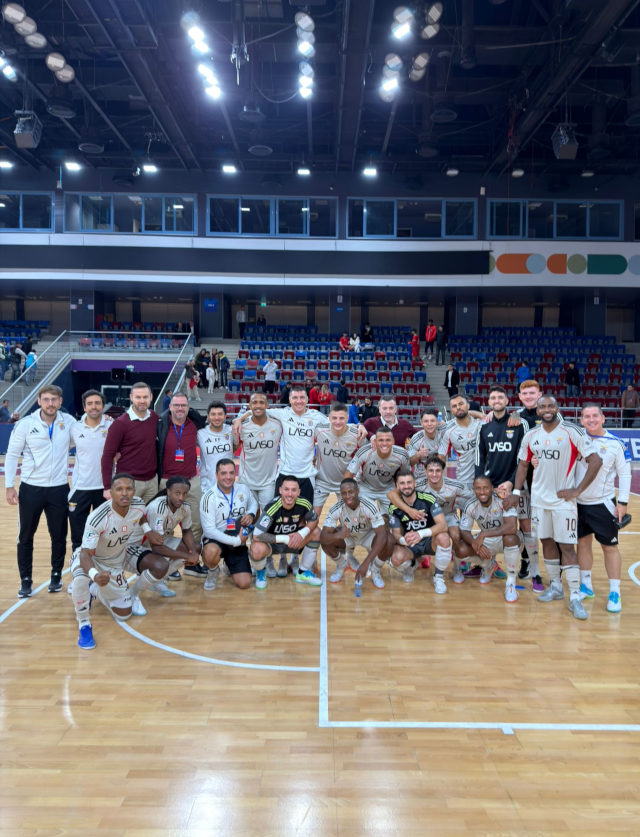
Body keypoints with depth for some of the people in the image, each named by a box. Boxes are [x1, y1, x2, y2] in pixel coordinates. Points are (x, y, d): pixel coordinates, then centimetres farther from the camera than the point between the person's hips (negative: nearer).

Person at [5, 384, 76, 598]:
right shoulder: (26, 424, -7)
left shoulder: (69, 422, -4)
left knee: (59, 536, 9)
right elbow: (12, 454, -2)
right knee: (25, 537, 9)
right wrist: (9, 486, -6)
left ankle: (56, 576, 28)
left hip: (59, 488, 1)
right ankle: (26, 580, 24)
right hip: (30, 488, 0)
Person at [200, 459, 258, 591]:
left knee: (244, 583, -7)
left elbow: (253, 503, 18)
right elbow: (209, 530, -20)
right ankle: (213, 572, -3)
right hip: (215, 539, -4)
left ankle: (230, 566, 29)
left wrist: (251, 515, -7)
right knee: (210, 551, -41)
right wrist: (236, 541, -24)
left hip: (238, 541, 4)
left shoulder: (243, 489, -3)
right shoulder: (209, 498, -18)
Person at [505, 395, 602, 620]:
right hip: (539, 499, 5)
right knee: (547, 542, 13)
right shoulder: (531, 435, 4)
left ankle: (575, 598, 2)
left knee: (567, 547, -5)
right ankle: (555, 586, 28)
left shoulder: (572, 432, -11)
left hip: (563, 499, -5)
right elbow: (523, 464, 13)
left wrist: (578, 490, -14)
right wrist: (516, 492, 4)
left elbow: (595, 461, -12)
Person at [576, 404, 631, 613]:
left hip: (603, 504, -3)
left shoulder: (615, 443, -7)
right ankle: (586, 586, 25)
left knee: (610, 547, 4)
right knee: (583, 542, 11)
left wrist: (622, 502, -7)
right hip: (579, 503, 3)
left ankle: (614, 593, 15)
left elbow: (624, 473, -4)